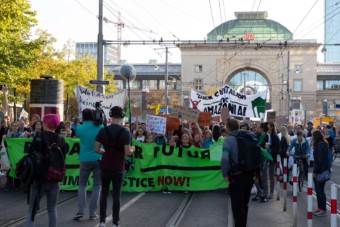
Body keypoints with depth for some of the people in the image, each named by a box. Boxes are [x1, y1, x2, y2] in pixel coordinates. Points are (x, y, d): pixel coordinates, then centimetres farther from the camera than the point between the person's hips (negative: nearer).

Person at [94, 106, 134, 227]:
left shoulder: (103, 131, -3)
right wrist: (132, 149, 9)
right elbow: (127, 152, -12)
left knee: (104, 192, 13)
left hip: (105, 166, 2)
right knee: (116, 194, 4)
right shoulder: (125, 132, -10)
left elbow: (96, 149, -3)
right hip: (118, 167, -2)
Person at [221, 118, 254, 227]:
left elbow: (225, 159, -28)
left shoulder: (229, 139, -13)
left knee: (237, 207, 6)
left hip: (236, 177, -6)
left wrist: (225, 174, -15)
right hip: (249, 176, 6)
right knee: (244, 204, 22)